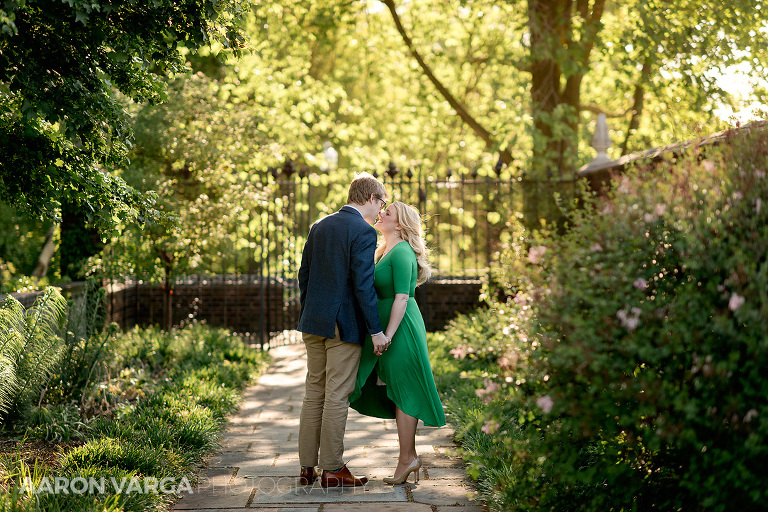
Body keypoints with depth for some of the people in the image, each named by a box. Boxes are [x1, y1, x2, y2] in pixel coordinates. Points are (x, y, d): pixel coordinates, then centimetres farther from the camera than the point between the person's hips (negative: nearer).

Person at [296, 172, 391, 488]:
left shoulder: (319, 227, 12)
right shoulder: (363, 232, -11)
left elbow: (304, 276, 14)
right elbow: (363, 285, -17)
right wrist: (376, 331, -14)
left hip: (314, 322, 7)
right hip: (345, 325, -7)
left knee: (314, 393, 11)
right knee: (337, 396, -2)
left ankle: (307, 467, 14)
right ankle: (332, 470, 3)